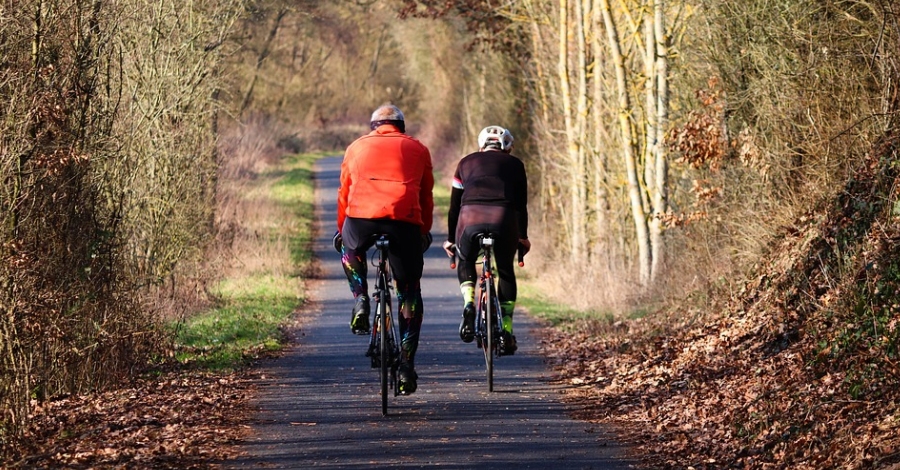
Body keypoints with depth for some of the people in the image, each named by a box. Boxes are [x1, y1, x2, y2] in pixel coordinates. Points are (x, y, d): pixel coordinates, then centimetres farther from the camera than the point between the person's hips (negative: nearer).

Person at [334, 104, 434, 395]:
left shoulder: (357, 147, 25)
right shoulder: (417, 150, 24)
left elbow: (344, 193, 30)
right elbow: (426, 198, 27)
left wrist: (341, 228, 43)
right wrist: (425, 232, 41)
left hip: (361, 217, 0)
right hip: (404, 219, 0)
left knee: (350, 248, 37)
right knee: (409, 292, 13)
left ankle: (360, 301, 15)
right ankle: (406, 365, 7)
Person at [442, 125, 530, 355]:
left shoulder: (466, 162, 28)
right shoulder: (514, 164, 26)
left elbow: (454, 205, 29)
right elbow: (521, 204, 27)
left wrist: (450, 239, 37)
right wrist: (523, 237, 39)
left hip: (470, 217, 0)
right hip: (504, 218, 0)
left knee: (466, 262, 28)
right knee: (506, 271, 22)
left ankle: (468, 303, 1)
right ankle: (506, 331, 13)